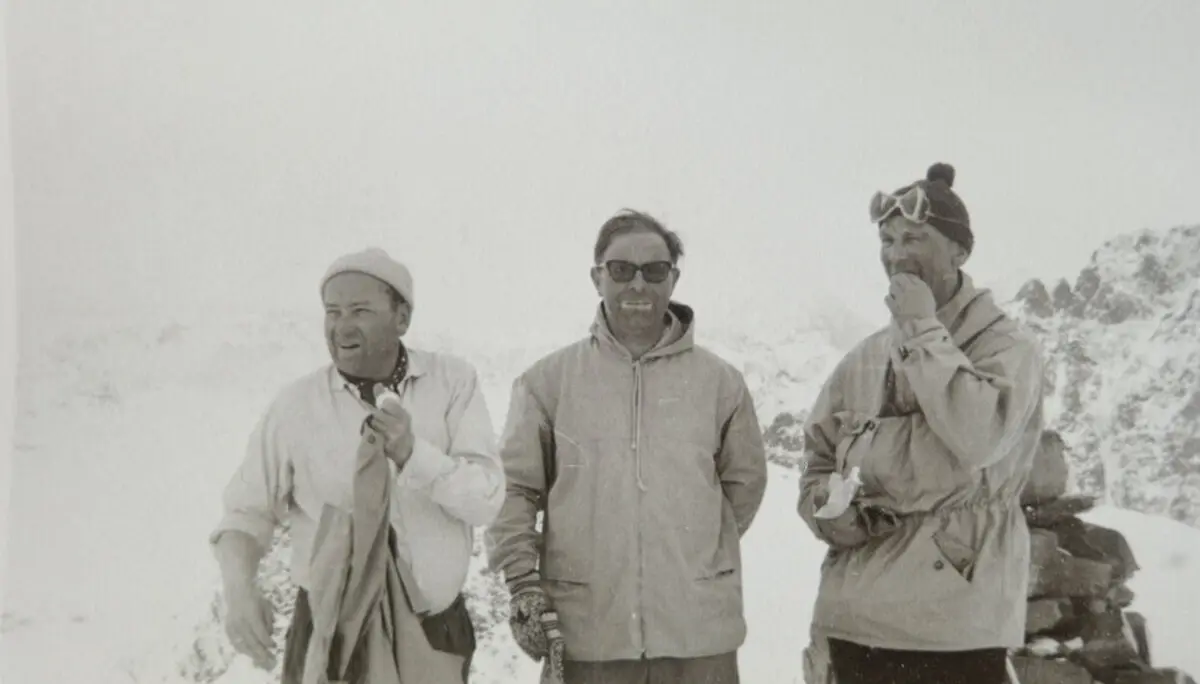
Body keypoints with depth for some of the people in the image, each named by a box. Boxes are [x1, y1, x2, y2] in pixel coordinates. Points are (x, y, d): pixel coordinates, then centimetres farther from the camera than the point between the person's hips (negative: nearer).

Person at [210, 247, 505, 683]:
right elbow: (247, 512, 0)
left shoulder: (454, 382, -4)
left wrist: (413, 454, -26)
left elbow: (486, 499, -11)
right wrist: (239, 589, -18)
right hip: (331, 640, -1)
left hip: (434, 637, 1)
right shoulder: (296, 405, -6)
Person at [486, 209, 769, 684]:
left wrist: (696, 554, 11)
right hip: (584, 632, -1)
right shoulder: (548, 381, 1)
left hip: (699, 632, 1)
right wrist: (523, 581, -5)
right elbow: (514, 489, 3)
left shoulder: (719, 380, 4)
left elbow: (744, 482, 14)